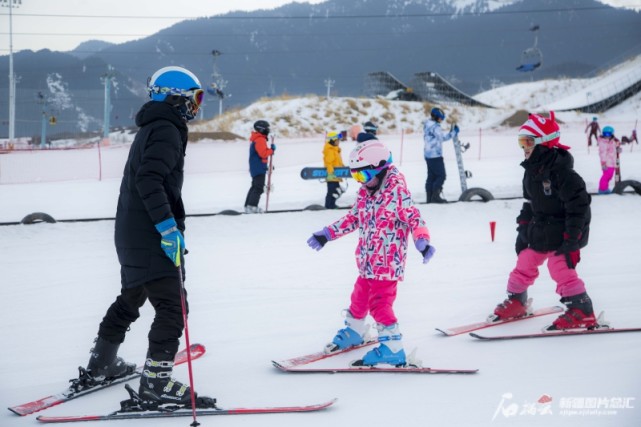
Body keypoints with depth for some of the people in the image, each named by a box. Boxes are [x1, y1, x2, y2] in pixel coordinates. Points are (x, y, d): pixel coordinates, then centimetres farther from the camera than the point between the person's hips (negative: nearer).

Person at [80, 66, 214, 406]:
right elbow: (149, 181, -26)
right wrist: (168, 227, -28)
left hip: (132, 235, 11)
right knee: (173, 307, -11)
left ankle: (100, 366, 35)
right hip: (151, 237, -11)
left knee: (131, 298, 24)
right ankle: (156, 382, -13)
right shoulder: (167, 130, -13)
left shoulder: (152, 130, 19)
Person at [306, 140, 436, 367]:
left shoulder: (397, 192, -15)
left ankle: (393, 348, -6)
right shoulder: (364, 193, 8)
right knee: (360, 296, 21)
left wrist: (422, 241, -38)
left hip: (387, 262, -8)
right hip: (368, 261, 8)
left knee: (379, 302, -11)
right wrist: (326, 234, 21)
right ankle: (354, 331, 44)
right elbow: (353, 218, 19)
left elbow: (414, 217, -22)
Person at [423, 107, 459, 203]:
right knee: (441, 176, -4)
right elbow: (442, 137, -20)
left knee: (431, 176, 11)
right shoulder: (435, 126, -16)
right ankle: (435, 196, -7)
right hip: (435, 155, -10)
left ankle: (429, 197, 10)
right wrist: (453, 133, -14)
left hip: (428, 154, 10)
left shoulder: (427, 124, 14)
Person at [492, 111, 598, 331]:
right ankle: (516, 301, 32)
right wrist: (523, 229, 15)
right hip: (539, 233, 9)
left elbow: (578, 205, -22)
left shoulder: (561, 170, -22)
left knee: (562, 269, -14)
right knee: (524, 264, 14)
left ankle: (582, 312, -6)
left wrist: (571, 238, -23)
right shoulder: (531, 170, 6)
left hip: (562, 234, -9)